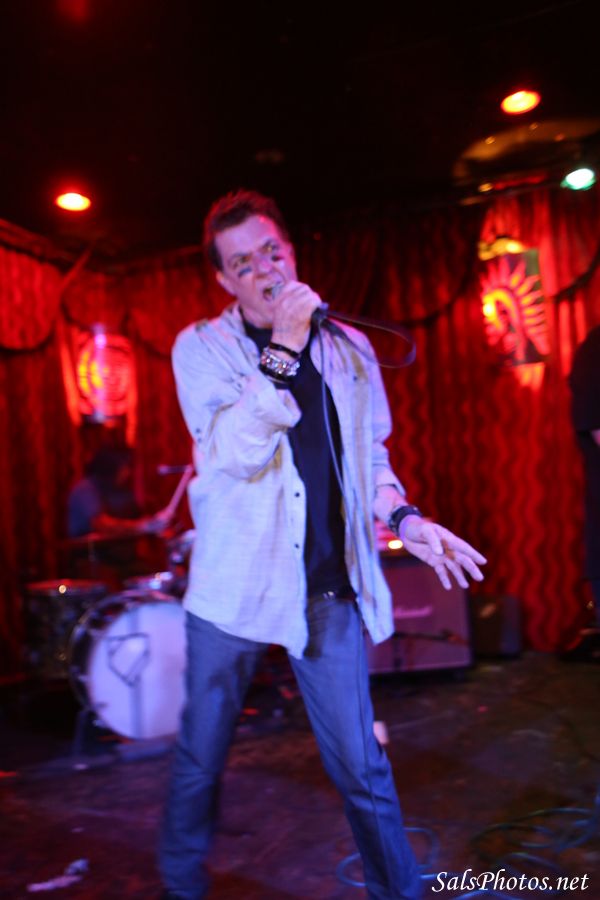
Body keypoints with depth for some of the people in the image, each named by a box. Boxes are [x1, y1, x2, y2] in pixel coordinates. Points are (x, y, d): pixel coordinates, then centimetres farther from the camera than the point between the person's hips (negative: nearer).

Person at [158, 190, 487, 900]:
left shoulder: (348, 348, 9)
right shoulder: (202, 346, -1)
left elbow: (370, 453, 17)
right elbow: (235, 453, -16)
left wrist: (403, 516, 0)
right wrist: (282, 351, -20)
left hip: (329, 585, 2)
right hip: (236, 580, -1)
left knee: (360, 763, 4)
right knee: (200, 756, 13)